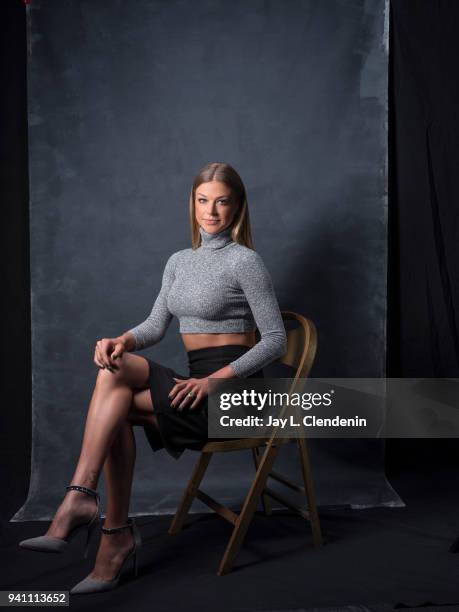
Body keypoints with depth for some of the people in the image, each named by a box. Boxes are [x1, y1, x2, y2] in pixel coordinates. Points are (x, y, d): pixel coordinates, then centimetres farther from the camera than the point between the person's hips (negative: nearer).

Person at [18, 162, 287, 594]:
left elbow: (275, 340, -9)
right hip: (197, 384, 6)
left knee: (114, 387, -20)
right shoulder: (179, 261, 15)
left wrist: (215, 379, -18)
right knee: (114, 373, -21)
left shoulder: (244, 261, -6)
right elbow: (155, 326, 8)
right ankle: (118, 533, -17)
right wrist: (123, 341, -15)